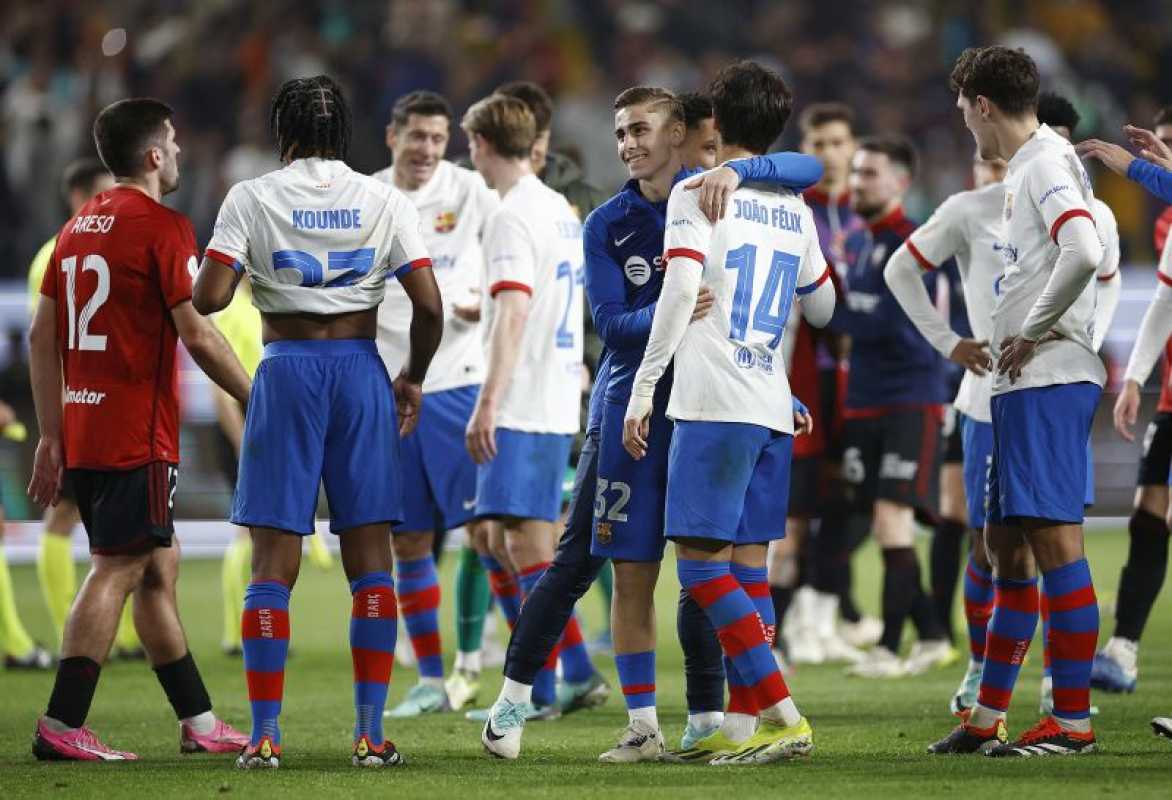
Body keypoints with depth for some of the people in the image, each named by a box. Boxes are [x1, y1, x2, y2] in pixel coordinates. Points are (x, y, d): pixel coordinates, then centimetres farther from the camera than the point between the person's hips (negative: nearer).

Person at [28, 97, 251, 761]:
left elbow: (42, 338, 14)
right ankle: (62, 726, -12)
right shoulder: (162, 226, -9)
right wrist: (258, 402, -3)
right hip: (138, 433, -8)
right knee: (118, 570, -7)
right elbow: (198, 335, -14)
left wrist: (52, 434, 17)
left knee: (161, 566, 14)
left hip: (82, 431, 8)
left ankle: (198, 720, 19)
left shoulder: (78, 226, 14)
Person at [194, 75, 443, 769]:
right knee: (371, 562, 5)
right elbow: (430, 306, -3)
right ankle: (371, 735, 2)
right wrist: (414, 378, 12)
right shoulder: (386, 201, 4)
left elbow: (209, 297, -9)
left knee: (274, 562, 1)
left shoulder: (251, 198, 0)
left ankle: (265, 736, -2)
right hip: (361, 371, 1)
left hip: (286, 370, -1)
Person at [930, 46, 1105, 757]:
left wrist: (1032, 333, -16)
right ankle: (987, 719, 19)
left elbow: (1084, 252, -27)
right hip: (1022, 384, 11)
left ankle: (1074, 721, -10)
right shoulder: (1028, 169, 19)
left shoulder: (1047, 163, -11)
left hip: (1049, 381, -11)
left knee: (1055, 539, -10)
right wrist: (1004, 344, 15)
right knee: (1008, 546, 13)